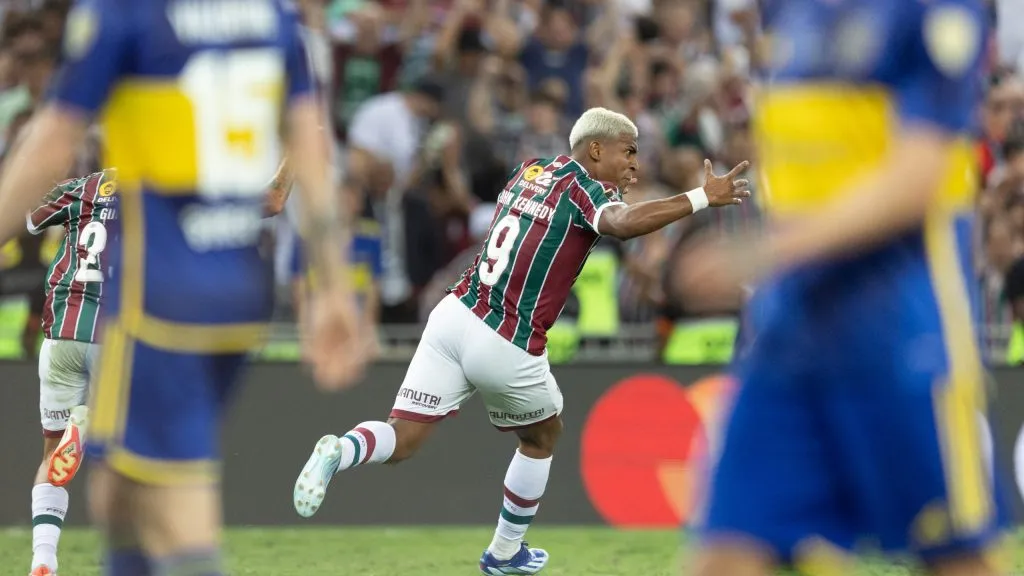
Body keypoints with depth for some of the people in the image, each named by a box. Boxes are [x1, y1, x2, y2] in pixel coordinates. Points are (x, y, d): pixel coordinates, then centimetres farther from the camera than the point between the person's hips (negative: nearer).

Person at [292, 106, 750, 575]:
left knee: (401, 440, 2)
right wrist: (702, 198, -26)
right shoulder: (586, 188, -8)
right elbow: (623, 224, -30)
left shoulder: (532, 168, 14)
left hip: (453, 316, 5)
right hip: (506, 347, -5)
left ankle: (340, 452, -29)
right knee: (542, 436, 24)